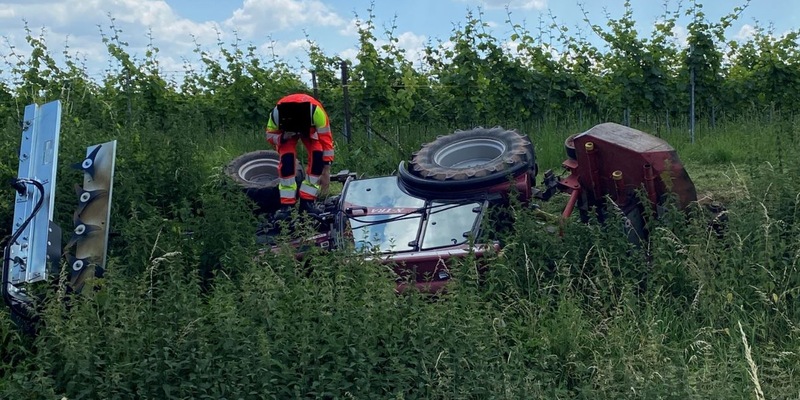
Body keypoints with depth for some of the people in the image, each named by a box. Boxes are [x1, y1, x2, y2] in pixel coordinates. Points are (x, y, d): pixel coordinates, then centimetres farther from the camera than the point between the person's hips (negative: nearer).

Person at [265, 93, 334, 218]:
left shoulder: (316, 111, -43)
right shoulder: (276, 113, -38)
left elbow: (326, 140, -34)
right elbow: (270, 135, -18)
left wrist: (326, 172, -33)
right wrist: (282, 138, -43)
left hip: (310, 128, 0)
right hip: (285, 130, 0)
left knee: (318, 155, -23)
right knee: (287, 158, -24)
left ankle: (307, 200, -13)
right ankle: (286, 204, -16)